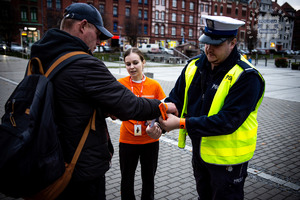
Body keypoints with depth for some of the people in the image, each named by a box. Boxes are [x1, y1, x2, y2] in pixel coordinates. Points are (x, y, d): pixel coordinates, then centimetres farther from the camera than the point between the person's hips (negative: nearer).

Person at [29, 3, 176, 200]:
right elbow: (129, 107, -22)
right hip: (83, 170, -8)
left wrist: (108, 109, 9)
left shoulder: (38, 60, 4)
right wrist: (162, 106, -5)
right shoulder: (85, 65, -24)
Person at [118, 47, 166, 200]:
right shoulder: (121, 83, -7)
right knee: (127, 179, 15)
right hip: (127, 140, -1)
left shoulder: (154, 85, -4)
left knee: (148, 178, 18)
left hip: (150, 140, 1)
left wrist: (157, 125, -18)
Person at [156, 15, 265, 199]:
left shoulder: (246, 77, -22)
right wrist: (159, 122, -20)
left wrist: (182, 123, -31)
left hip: (228, 159, -6)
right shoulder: (195, 66, -2)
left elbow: (228, 120, -29)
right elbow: (175, 98, 0)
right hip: (199, 151, 6)